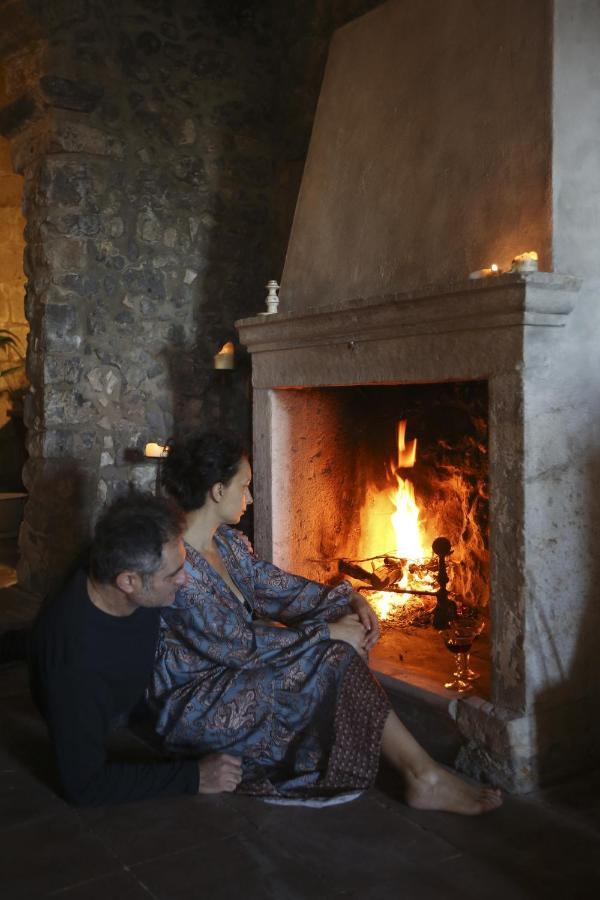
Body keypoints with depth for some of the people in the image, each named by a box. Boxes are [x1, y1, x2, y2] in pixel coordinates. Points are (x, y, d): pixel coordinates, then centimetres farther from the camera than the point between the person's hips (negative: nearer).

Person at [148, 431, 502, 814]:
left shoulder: (225, 541, 5)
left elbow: (275, 585, 9)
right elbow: (238, 645, -24)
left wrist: (350, 600, -6)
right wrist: (327, 632, -18)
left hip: (228, 670, 9)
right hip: (191, 706, -9)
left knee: (345, 647, -10)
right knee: (334, 658, -20)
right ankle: (425, 778, -10)